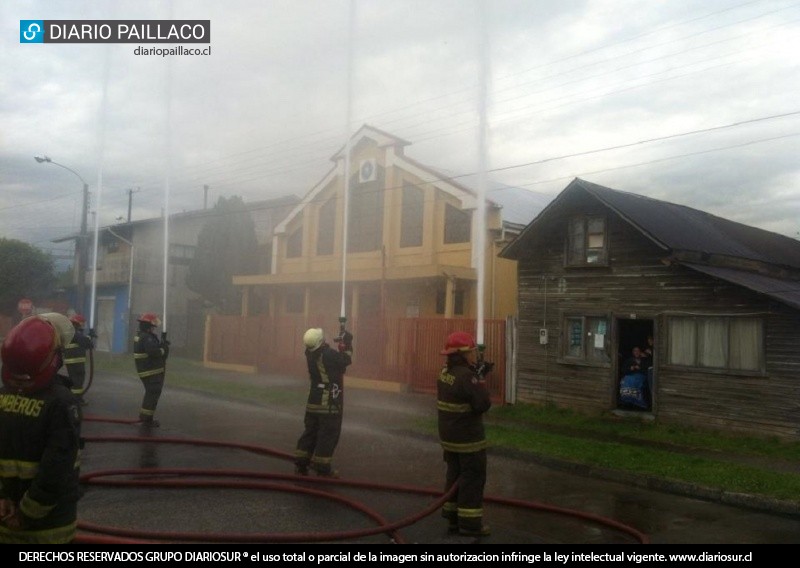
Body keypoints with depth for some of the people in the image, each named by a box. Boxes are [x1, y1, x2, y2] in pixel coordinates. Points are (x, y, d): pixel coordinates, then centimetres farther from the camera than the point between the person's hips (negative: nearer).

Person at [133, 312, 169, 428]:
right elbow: (153, 351, -30)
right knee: (153, 394, -3)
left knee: (150, 393, 22)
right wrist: (164, 349, -14)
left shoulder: (140, 336, 14)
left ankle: (143, 415, 33)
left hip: (147, 371, 10)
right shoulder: (147, 338, -20)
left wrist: (162, 344, 0)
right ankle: (147, 420, 2)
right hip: (152, 372, -10)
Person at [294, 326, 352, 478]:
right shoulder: (328, 354, -22)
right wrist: (347, 344, 1)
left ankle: (300, 463, 18)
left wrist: (341, 345, 9)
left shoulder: (310, 354, 1)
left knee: (310, 432, 15)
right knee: (328, 435, 2)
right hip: (329, 403, -7)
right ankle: (323, 467, 5)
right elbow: (346, 361, -8)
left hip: (314, 401, 7)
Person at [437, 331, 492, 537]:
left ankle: (453, 517, 25)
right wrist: (481, 382, -7)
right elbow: (483, 404, -24)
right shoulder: (467, 376, -23)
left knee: (455, 474, 17)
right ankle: (470, 522, 7)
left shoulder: (445, 372, 5)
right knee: (473, 477, 1)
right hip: (468, 437, -9)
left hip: (448, 435, 9)